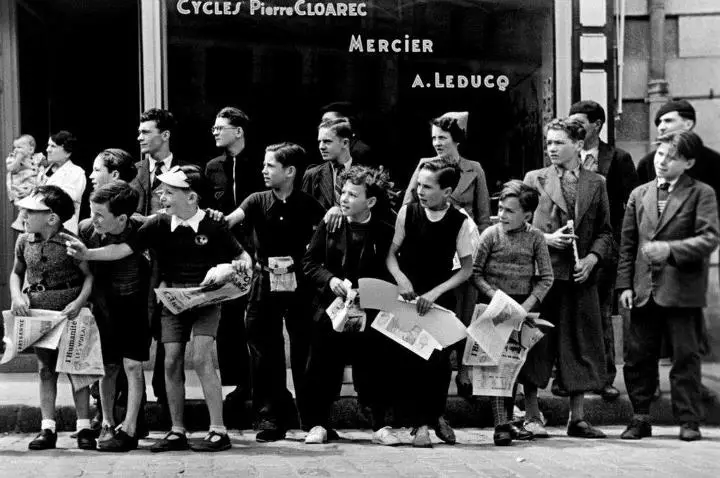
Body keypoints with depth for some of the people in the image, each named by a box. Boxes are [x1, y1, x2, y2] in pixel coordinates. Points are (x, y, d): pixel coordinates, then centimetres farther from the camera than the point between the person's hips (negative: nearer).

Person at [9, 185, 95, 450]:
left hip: (69, 312, -4)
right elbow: (16, 273, 17)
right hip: (38, 311, 4)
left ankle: (84, 427, 10)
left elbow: (89, 275, -8)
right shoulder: (24, 241, 4)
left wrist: (80, 302, -21)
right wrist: (17, 296, -1)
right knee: (46, 369, 8)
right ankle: (47, 427, 12)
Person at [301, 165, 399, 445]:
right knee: (323, 370, 4)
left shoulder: (385, 233, -2)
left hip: (370, 313, -1)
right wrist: (329, 279, -10)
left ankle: (380, 426, 13)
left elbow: (390, 274, 1)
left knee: (374, 370, 2)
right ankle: (318, 424, 16)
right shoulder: (328, 226, 3)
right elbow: (309, 262, 6)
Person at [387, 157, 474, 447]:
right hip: (408, 296, 1)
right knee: (410, 358, -8)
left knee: (439, 359, -6)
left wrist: (435, 292, -13)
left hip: (440, 299, -1)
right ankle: (421, 423, 4)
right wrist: (400, 278, -17)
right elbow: (391, 253, 2)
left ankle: (436, 415, 20)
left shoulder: (460, 222, -6)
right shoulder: (408, 212, -3)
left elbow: (467, 269, -3)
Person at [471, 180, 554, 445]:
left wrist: (528, 304, -12)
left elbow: (546, 277, 0)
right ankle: (502, 423, -9)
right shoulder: (491, 234, -3)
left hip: (524, 306, 1)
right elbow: (475, 272, -3)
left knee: (525, 360, 1)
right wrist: (495, 295, -14)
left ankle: (532, 417, 16)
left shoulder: (535, 237, 0)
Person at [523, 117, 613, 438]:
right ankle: (531, 415, 8)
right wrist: (546, 238, -10)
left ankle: (577, 418, 14)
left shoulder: (596, 184, 9)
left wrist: (592, 258, -6)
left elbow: (605, 231, 10)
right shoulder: (534, 179, 5)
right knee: (536, 345, 0)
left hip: (581, 276, 2)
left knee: (579, 348, 6)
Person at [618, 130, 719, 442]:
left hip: (682, 289, -4)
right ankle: (640, 418, 16)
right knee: (638, 357, 6)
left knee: (686, 356, 0)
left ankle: (689, 420, 9)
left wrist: (670, 249, -22)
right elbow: (627, 243, 13)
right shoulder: (639, 194, 14)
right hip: (644, 290, 4)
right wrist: (625, 284, 5)